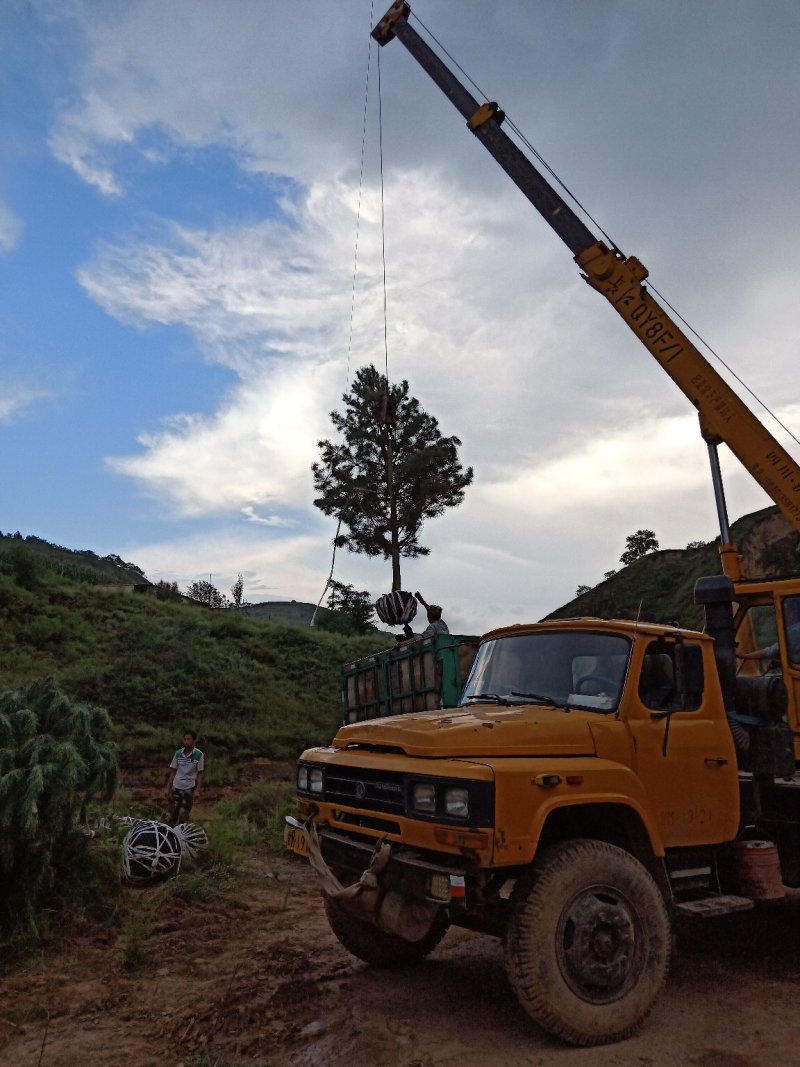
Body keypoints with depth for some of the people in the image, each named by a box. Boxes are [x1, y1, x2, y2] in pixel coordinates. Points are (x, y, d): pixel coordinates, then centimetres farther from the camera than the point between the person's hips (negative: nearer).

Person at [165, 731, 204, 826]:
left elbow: (200, 773, -5)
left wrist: (197, 790, -10)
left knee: (183, 815, 4)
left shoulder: (199, 754, -8)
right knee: (172, 812, 4)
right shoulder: (178, 753, 0)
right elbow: (173, 772, 6)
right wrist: (168, 788, 5)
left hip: (189, 788, -2)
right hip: (176, 787, 2)